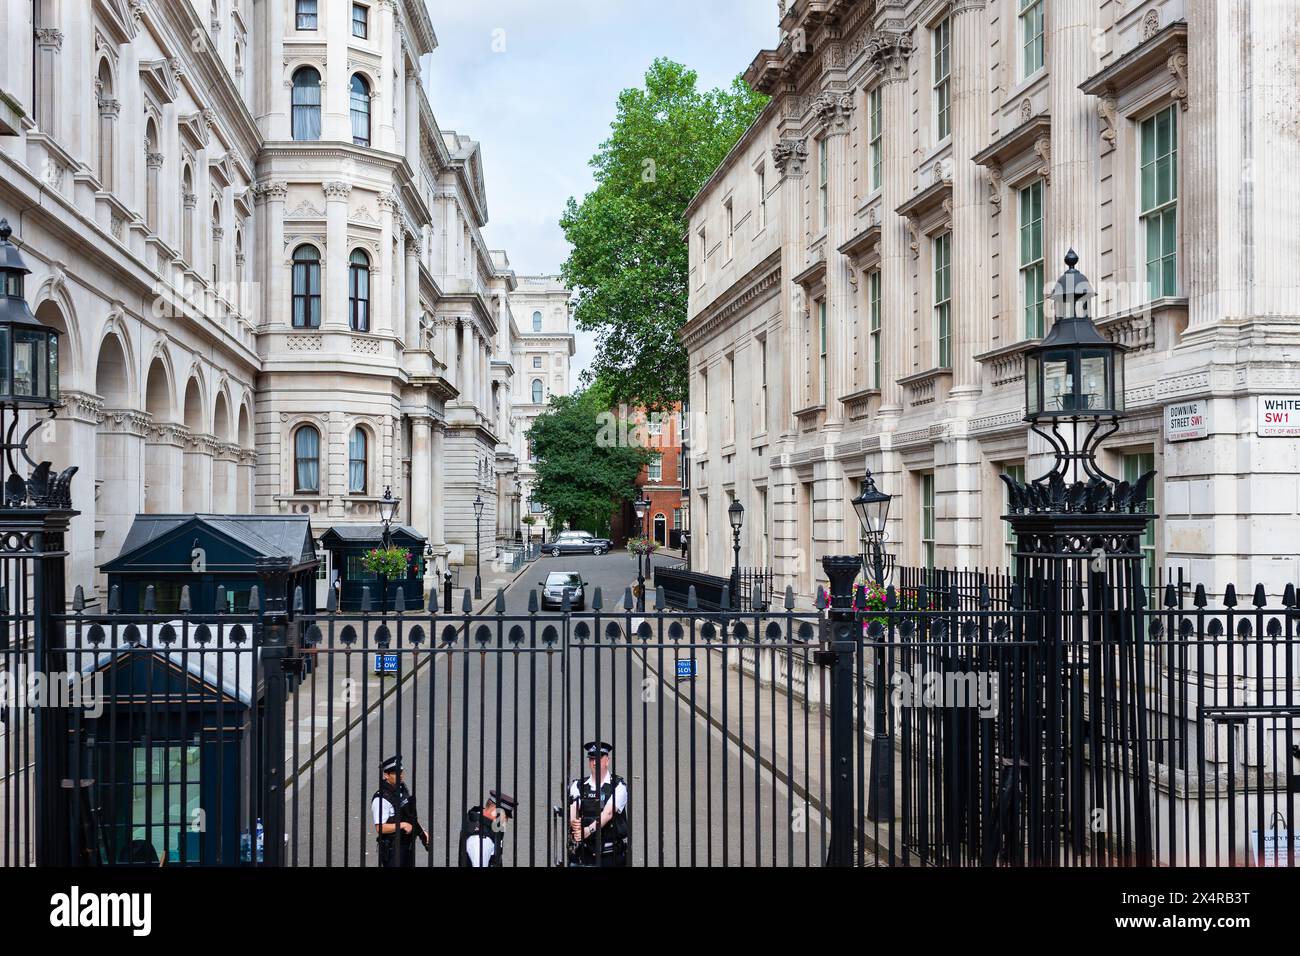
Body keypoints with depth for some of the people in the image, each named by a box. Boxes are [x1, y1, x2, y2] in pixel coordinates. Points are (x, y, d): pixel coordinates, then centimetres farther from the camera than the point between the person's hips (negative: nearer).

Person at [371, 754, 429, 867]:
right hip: (392, 849, -8)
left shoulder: (403, 790, 8)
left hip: (408, 846, 8)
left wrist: (421, 831, 8)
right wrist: (402, 825, -26)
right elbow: (380, 828, -24)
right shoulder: (381, 799, -19)